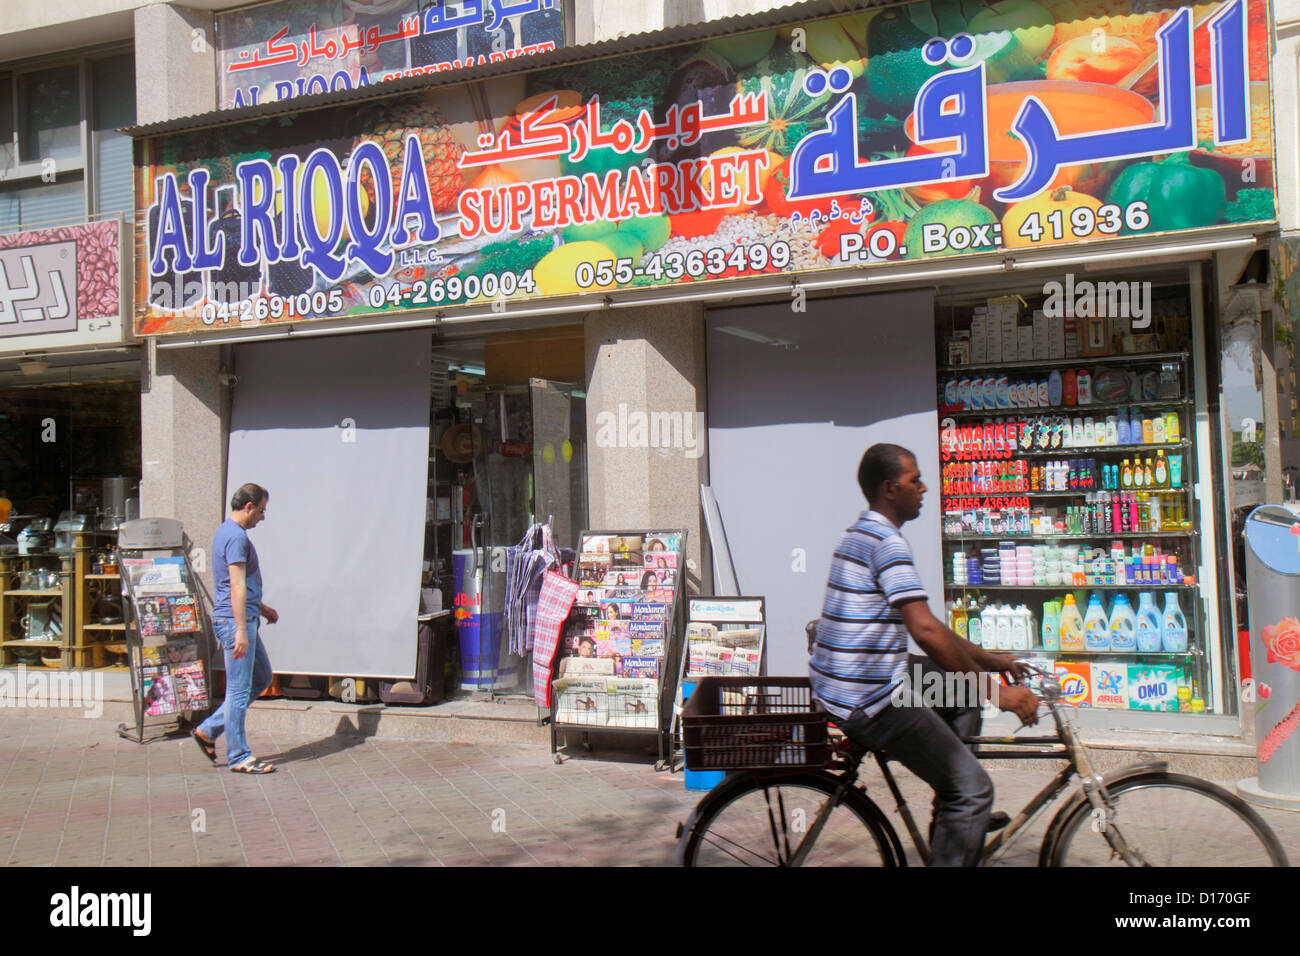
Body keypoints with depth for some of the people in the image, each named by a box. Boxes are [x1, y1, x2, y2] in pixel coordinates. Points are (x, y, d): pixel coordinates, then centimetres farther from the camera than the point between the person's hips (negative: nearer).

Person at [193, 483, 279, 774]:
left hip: (243, 619, 11)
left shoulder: (226, 531, 17)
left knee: (261, 678, 16)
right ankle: (238, 757, 4)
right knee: (239, 689, -3)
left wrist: (262, 608, 31)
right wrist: (241, 630, -24)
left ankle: (209, 730, 19)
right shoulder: (236, 536, -15)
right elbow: (237, 586, -22)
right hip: (236, 620, -11)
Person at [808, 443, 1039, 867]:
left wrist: (988, 659, 19)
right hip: (870, 703, -11)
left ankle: (955, 823, 30)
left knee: (962, 690, 25)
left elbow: (922, 623, 21)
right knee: (973, 789, -5)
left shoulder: (863, 533, 16)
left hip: (843, 685, 11)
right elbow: (925, 630, -27)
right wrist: (995, 691, -22)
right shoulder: (886, 541, -17)